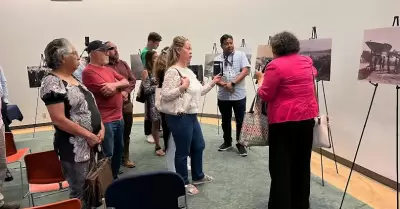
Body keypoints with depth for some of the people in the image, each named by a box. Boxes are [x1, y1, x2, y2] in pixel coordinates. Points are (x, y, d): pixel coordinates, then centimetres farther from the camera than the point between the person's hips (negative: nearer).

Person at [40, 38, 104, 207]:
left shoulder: (74, 78, 11)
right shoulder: (52, 82, -16)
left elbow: (89, 106, 15)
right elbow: (59, 120, -21)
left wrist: (101, 127, 0)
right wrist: (88, 135, -18)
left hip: (92, 143, 8)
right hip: (74, 149, -8)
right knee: (80, 193, 5)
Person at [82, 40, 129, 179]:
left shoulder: (108, 69, 15)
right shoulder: (89, 72, -13)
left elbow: (126, 82, 7)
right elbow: (108, 92, -22)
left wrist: (115, 85, -14)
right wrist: (120, 86, -1)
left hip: (118, 117, 9)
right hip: (104, 120, -9)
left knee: (119, 150, 19)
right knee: (107, 155, -2)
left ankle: (115, 177, 34)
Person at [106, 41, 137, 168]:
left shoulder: (124, 64, 13)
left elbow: (132, 80, 11)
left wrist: (126, 92, -6)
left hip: (127, 103, 6)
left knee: (126, 133, 14)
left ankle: (125, 158, 27)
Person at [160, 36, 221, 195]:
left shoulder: (189, 71, 13)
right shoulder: (173, 71, -16)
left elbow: (198, 91, 19)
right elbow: (164, 95, -21)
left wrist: (212, 83, 15)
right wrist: (182, 87, -25)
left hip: (191, 116, 10)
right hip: (179, 117, -10)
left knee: (199, 146, 21)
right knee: (183, 151, 5)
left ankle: (198, 176, 40)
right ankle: (183, 183, 23)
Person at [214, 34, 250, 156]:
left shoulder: (241, 55, 1)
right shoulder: (217, 59, 7)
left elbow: (245, 71, -9)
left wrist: (232, 83, -18)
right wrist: (223, 85, -18)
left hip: (239, 95, -3)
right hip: (223, 95, 3)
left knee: (240, 121, 3)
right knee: (225, 120, 14)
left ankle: (240, 144, 16)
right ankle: (227, 142, 30)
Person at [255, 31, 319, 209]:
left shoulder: (275, 66, -12)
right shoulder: (307, 62, 9)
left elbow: (265, 96, -9)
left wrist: (261, 79, 8)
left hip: (285, 120, -7)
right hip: (308, 117, 7)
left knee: (281, 165, 2)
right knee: (302, 162, 16)